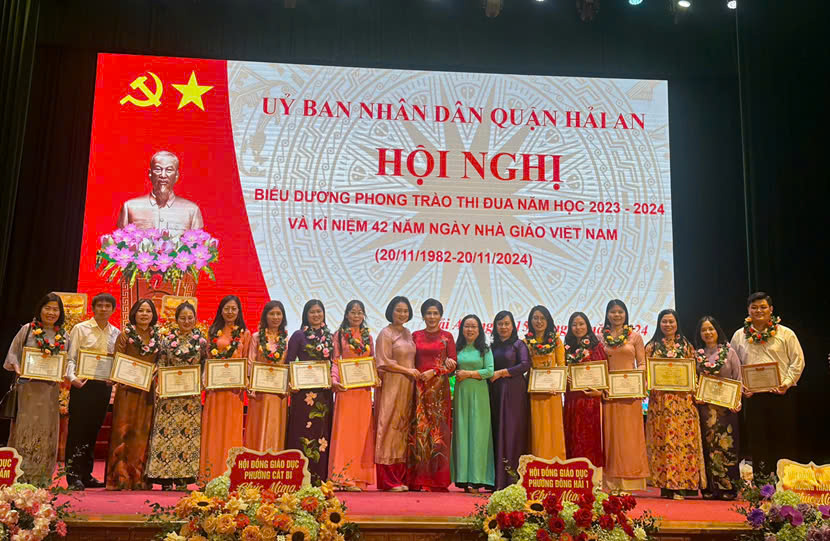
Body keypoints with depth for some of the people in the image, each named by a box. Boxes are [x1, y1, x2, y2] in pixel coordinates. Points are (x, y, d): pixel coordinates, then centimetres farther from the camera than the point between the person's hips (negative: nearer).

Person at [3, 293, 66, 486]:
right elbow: (13, 353, 5)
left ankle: (41, 476, 15)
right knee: (26, 426, -2)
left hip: (51, 389, 3)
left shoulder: (63, 335, 11)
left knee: (47, 429, 6)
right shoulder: (27, 329, 3)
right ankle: (21, 475, 5)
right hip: (28, 386, -3)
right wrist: (16, 367, -13)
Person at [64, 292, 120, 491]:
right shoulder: (81, 329, 1)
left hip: (104, 386, 4)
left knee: (93, 430, 10)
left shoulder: (116, 333, 11)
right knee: (77, 430, -4)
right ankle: (74, 477, 0)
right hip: (83, 385, -4)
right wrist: (72, 377, -18)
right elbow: (70, 357, -3)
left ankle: (86, 475, 18)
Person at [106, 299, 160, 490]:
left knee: (142, 433, 5)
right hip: (127, 389, -4)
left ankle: (138, 477, 9)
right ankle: (120, 478, 1)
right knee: (123, 430, -4)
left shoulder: (157, 337, 12)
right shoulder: (125, 335, 0)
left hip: (148, 391, 4)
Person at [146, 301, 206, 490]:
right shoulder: (167, 340, 4)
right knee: (166, 430, -3)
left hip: (192, 395, 1)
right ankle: (166, 479, 2)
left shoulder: (201, 341, 7)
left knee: (189, 431, -1)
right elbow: (160, 367, 6)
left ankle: (183, 478, 5)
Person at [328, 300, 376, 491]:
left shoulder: (368, 336, 15)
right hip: (346, 387, -4)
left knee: (362, 430, 4)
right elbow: (334, 361, 0)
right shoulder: (339, 335, 4)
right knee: (345, 430, -7)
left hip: (364, 389, 4)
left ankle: (359, 477, 9)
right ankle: (343, 476, -6)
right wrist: (334, 379, -14)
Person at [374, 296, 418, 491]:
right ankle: (388, 480, -2)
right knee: (390, 427, -6)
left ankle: (401, 478, 10)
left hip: (407, 387, 7)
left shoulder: (407, 334, 16)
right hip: (391, 386, -7)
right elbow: (384, 362, -11)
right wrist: (408, 371, -9)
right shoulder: (386, 334, -5)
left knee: (403, 429, 6)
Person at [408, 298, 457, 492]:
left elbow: (452, 364, 3)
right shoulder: (415, 336, 11)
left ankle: (438, 480, 1)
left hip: (439, 389, -1)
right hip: (419, 388, 1)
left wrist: (434, 371, -10)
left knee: (438, 431, -4)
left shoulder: (447, 337, 8)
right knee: (419, 430, -3)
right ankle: (419, 480, 0)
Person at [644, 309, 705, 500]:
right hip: (660, 400, 0)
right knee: (662, 439, -4)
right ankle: (665, 486, 0)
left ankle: (681, 485, -1)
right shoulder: (652, 346, 11)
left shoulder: (686, 346, 13)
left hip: (683, 399, 1)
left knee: (683, 438, -5)